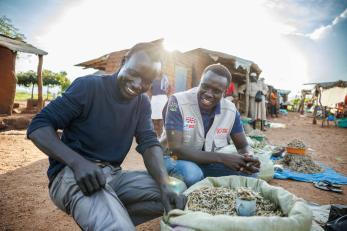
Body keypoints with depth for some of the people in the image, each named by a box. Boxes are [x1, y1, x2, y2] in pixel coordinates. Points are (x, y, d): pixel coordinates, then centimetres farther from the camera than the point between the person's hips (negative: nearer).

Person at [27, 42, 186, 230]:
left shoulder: (143, 103, 6)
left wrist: (165, 185, -23)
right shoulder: (88, 86, -10)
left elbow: (149, 144, -4)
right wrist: (78, 162, -30)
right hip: (71, 173, -6)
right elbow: (38, 126, -13)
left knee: (177, 193, -10)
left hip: (112, 175, 6)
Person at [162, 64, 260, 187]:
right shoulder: (178, 101, -23)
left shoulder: (231, 110, -8)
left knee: (247, 172, -14)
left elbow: (243, 146, 1)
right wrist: (222, 158, -34)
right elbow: (175, 149, -29)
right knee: (191, 174, -37)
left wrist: (249, 158, -25)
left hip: (210, 163, 5)